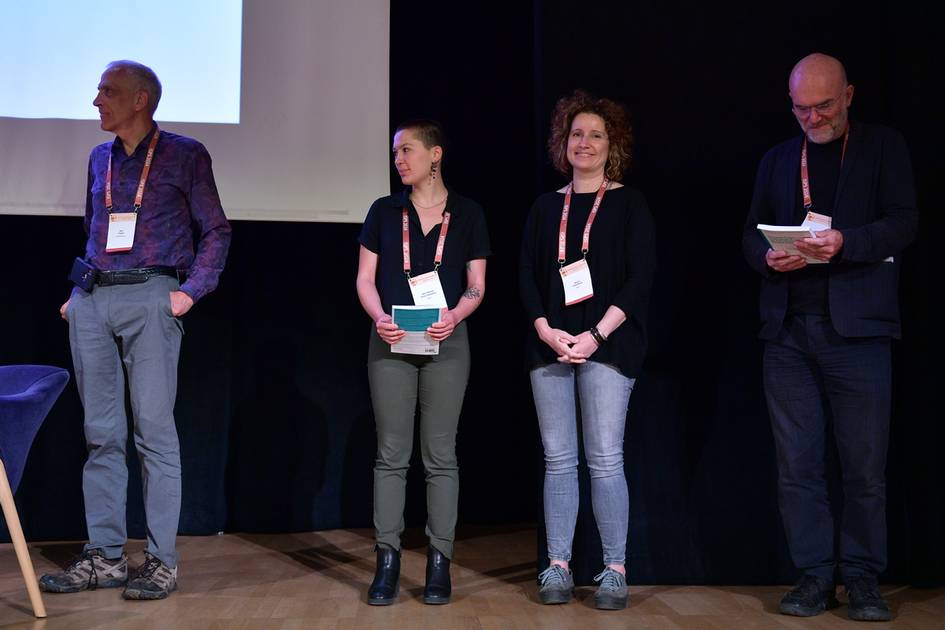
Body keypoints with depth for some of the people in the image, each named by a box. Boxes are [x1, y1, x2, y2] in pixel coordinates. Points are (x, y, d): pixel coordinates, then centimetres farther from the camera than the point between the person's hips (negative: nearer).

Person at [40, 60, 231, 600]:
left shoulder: (184, 155, 3)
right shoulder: (100, 158, 18)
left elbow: (216, 230, 2)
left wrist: (190, 292, -8)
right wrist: (80, 291, 14)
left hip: (149, 299, -5)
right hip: (92, 303, 5)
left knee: (154, 432, -6)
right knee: (102, 433, 5)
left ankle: (162, 561, -1)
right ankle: (105, 556, 12)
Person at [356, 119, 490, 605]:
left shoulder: (467, 214, 5)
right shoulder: (384, 211, 9)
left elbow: (476, 287, 4)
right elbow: (366, 279, 6)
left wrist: (452, 317, -15)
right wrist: (380, 318, -13)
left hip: (445, 343, -1)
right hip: (391, 343, 1)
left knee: (440, 455, 1)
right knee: (391, 454, 1)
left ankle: (439, 561, 7)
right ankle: (388, 560, 5)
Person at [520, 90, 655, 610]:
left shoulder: (629, 204, 5)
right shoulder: (546, 206, 14)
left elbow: (640, 279, -3)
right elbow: (527, 275, 10)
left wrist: (595, 336, -13)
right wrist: (547, 331, -6)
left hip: (606, 347, -3)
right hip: (550, 345, 3)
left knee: (605, 460, -6)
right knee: (558, 459, 4)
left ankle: (615, 570, 3)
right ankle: (558, 566, 10)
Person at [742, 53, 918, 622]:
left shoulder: (884, 147, 6)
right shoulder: (777, 161, 17)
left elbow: (903, 222, -4)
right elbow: (752, 234, 15)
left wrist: (844, 242, -22)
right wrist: (770, 257, -8)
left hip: (856, 329, -3)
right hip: (789, 331, 3)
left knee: (865, 464, 0)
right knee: (797, 464, 4)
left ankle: (862, 578, 11)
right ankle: (816, 575, 13)